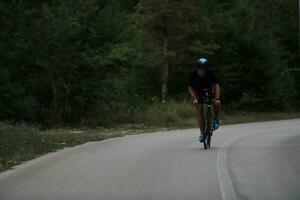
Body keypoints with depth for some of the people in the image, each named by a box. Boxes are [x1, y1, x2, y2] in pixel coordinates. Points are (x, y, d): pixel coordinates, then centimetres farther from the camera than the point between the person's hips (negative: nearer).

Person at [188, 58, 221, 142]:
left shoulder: (210, 73, -28)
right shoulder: (193, 74, -26)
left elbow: (216, 85, -31)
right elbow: (190, 88, -20)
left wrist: (217, 98, -43)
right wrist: (194, 99, -34)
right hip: (198, 93, 0)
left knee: (217, 104, -26)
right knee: (199, 111, -10)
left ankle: (215, 120, 1)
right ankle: (202, 133, -5)